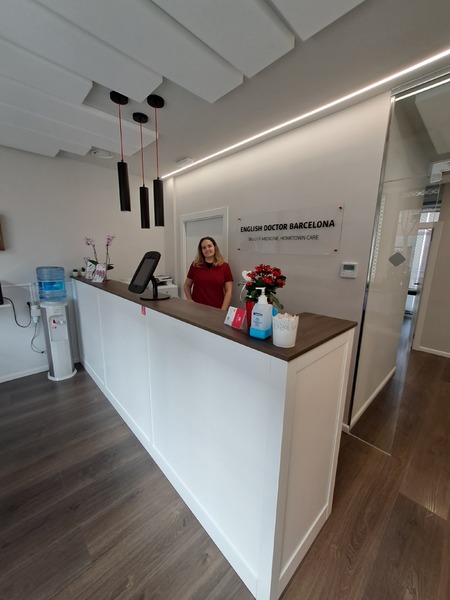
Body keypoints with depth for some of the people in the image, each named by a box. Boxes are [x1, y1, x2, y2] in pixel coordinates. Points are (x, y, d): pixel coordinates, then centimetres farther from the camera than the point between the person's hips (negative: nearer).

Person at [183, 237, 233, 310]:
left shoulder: (224, 266, -2)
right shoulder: (195, 265, 1)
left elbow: (228, 291, -3)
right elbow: (186, 286, 10)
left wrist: (223, 311, -10)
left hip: (216, 310, -1)